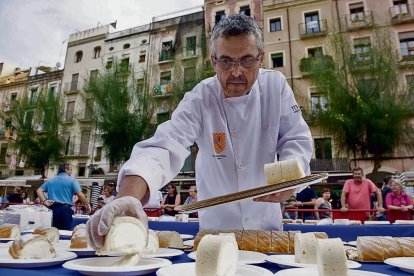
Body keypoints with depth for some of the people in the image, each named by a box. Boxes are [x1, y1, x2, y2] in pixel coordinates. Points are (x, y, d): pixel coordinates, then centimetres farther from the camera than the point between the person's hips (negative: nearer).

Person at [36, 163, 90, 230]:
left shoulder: (51, 181, 17)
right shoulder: (72, 180, -1)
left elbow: (39, 190, 10)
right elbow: (80, 195, -10)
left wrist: (44, 201, 0)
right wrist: (87, 205, 0)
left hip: (53, 209, 6)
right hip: (65, 209, -5)